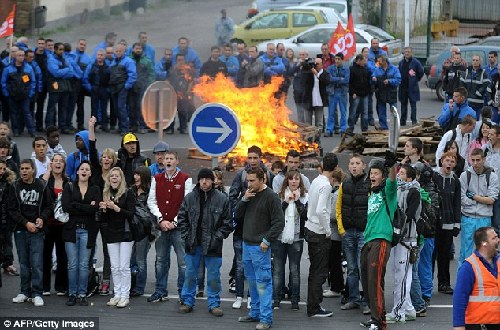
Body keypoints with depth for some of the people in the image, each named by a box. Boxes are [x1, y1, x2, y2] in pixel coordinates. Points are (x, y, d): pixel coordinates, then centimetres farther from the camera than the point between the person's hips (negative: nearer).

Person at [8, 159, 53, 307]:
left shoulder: (41, 186, 1)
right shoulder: (15, 187, 1)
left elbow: (49, 206, 8)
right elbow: (12, 210, -2)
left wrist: (42, 218, -9)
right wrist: (26, 223, -11)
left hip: (36, 230, -1)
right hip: (20, 230, 1)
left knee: (37, 263, -7)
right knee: (24, 263, 7)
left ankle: (37, 294, -3)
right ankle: (25, 292, 16)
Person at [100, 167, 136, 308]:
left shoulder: (128, 193, -5)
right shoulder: (106, 194, 8)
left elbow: (131, 214, -12)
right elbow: (102, 219, 11)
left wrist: (116, 208, -22)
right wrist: (103, 209, -10)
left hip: (125, 233, -4)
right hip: (111, 234, 4)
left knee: (124, 267, -5)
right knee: (114, 267, 6)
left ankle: (125, 296, 1)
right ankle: (117, 295, 12)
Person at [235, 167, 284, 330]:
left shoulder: (271, 197, -10)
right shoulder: (249, 194, 11)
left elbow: (279, 222, -12)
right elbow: (237, 215, 12)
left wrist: (267, 240, -15)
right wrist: (244, 200, -5)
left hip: (260, 246, -8)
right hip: (246, 244, 8)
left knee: (262, 283, -7)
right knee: (251, 280, 14)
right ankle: (255, 312, 24)